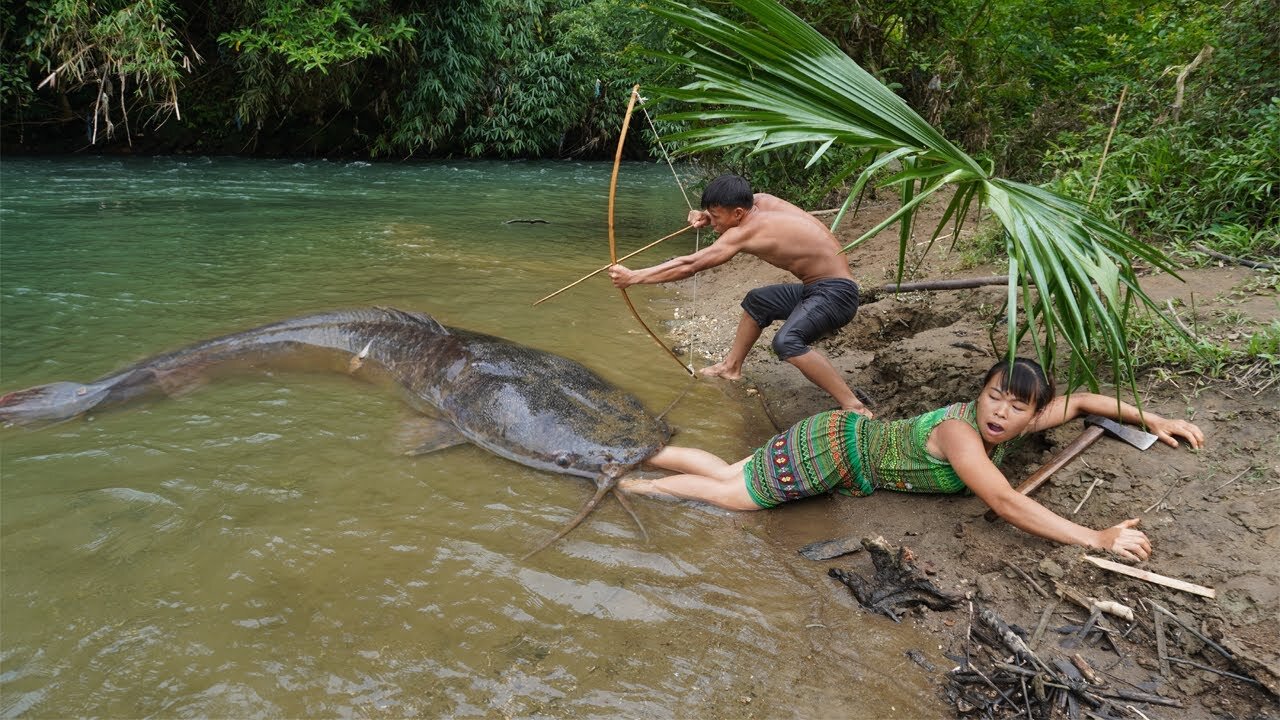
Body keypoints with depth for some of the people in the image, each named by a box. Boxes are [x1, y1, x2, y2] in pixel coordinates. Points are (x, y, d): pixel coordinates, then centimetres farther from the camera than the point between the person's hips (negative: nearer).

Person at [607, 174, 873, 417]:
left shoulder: (745, 232, -21)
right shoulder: (762, 200, 1)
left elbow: (688, 266, -24)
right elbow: (730, 204, 24)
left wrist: (633, 277, -20)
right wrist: (706, 216, 2)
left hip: (836, 293, -10)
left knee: (787, 342, -33)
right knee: (756, 302, 25)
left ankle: (855, 408, -29)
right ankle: (731, 366, 38)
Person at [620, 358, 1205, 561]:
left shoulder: (1009, 427, -6)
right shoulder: (959, 431, -31)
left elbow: (1078, 401, 10)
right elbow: (1005, 503, -40)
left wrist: (1149, 419, 3)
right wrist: (1097, 539, -41)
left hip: (849, 443, 7)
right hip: (834, 447, -7)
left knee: (726, 475, 13)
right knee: (730, 492, -2)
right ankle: (626, 482, 12)